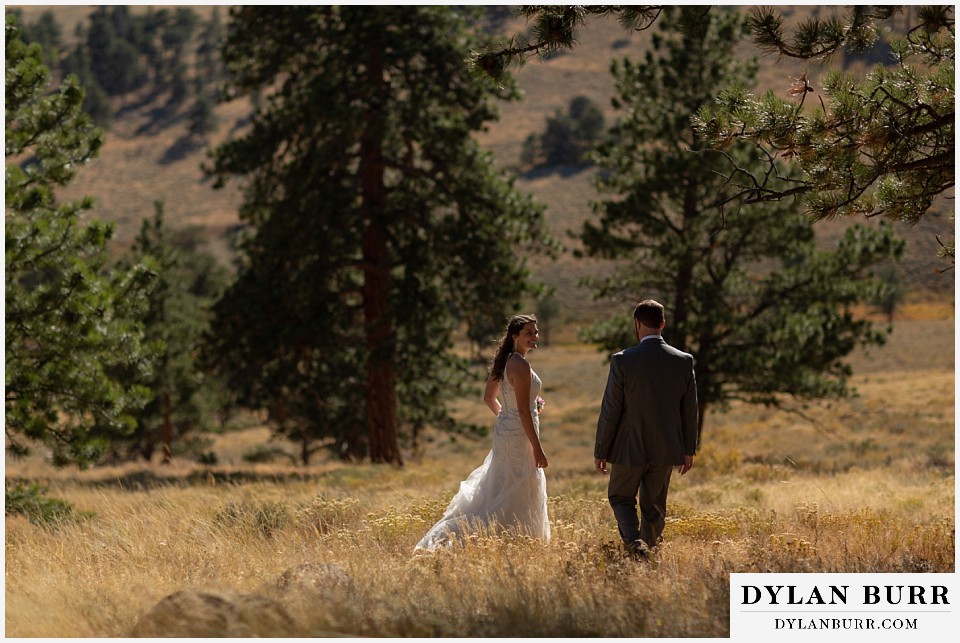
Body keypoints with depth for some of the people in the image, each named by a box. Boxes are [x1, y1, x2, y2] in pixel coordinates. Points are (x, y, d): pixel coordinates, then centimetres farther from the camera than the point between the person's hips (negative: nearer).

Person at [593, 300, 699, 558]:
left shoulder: (622, 361, -14)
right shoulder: (684, 361, -5)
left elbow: (610, 410, -10)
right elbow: (690, 410, 2)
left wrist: (601, 450, 0)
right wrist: (689, 449, 13)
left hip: (630, 449, -3)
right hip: (666, 449, 3)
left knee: (621, 498, 13)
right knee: (654, 505, 17)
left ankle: (634, 541, -10)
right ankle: (649, 546, 22)